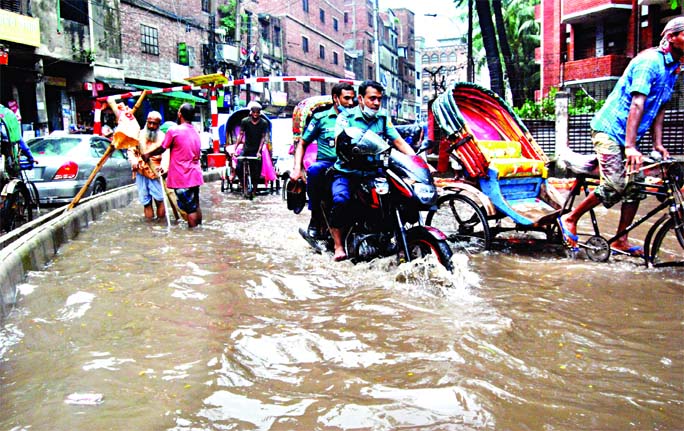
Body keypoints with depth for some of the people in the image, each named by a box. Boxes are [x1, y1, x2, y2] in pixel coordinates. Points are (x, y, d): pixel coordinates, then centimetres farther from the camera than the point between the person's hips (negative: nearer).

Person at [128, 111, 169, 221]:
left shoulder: (162, 137, -2)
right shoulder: (139, 135, 9)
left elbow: (166, 154, -15)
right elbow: (131, 150, 11)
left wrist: (163, 167, -35)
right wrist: (133, 161, -10)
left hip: (156, 173, -3)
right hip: (141, 172, 3)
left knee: (159, 199, -7)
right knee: (145, 201, 8)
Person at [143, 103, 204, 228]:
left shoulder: (174, 130, -12)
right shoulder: (196, 133, 11)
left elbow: (162, 148, -2)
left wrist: (147, 154, 17)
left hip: (182, 177, -7)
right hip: (195, 175, 7)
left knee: (189, 209, -4)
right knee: (195, 205, 15)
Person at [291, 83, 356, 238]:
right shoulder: (321, 118, 13)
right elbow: (302, 143, 13)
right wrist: (297, 168, -2)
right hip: (326, 162, -1)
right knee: (314, 170, -38)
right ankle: (316, 218, -23)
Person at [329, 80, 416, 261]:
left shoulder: (383, 118, 11)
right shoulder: (346, 117, 0)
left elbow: (399, 141, 5)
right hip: (347, 172, -4)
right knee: (340, 200, -31)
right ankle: (338, 246, -19)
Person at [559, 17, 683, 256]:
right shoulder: (649, 61, -16)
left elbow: (659, 109, 13)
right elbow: (637, 104, -25)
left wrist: (658, 144, 3)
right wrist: (630, 147, -31)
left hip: (627, 136, 9)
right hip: (610, 129, -9)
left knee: (635, 187, 4)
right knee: (615, 186, -16)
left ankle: (620, 241, 11)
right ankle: (569, 219, 0)